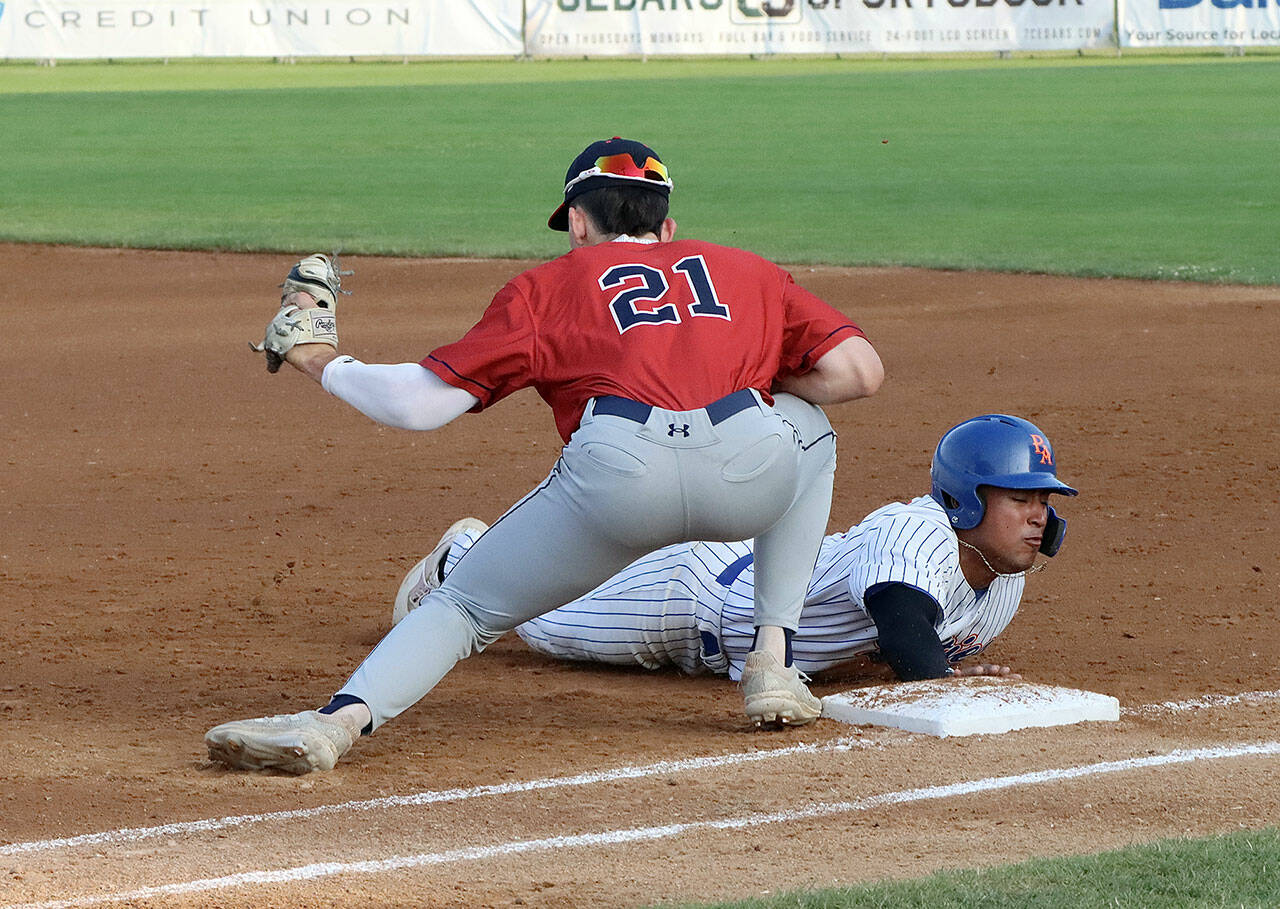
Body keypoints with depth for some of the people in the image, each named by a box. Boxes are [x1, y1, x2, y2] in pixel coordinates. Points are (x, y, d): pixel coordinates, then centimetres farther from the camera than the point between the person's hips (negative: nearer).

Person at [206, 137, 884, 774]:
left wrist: (317, 359, 34)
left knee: (466, 604, 15)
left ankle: (339, 718, -13)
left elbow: (419, 403, 17)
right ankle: (772, 660, 25)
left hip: (618, 471, -1)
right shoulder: (747, 270, 33)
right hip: (755, 470, 2)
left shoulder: (546, 286, 26)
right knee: (807, 425, 36)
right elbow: (860, 371, 21)